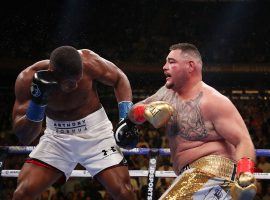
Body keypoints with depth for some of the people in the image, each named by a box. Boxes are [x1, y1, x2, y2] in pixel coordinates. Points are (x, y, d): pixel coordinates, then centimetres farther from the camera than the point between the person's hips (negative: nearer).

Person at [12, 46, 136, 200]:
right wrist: (37, 102, -35)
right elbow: (24, 138, -20)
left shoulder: (88, 61, -24)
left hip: (96, 132, 0)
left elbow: (119, 79, -3)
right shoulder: (28, 80, -22)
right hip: (57, 136, 1)